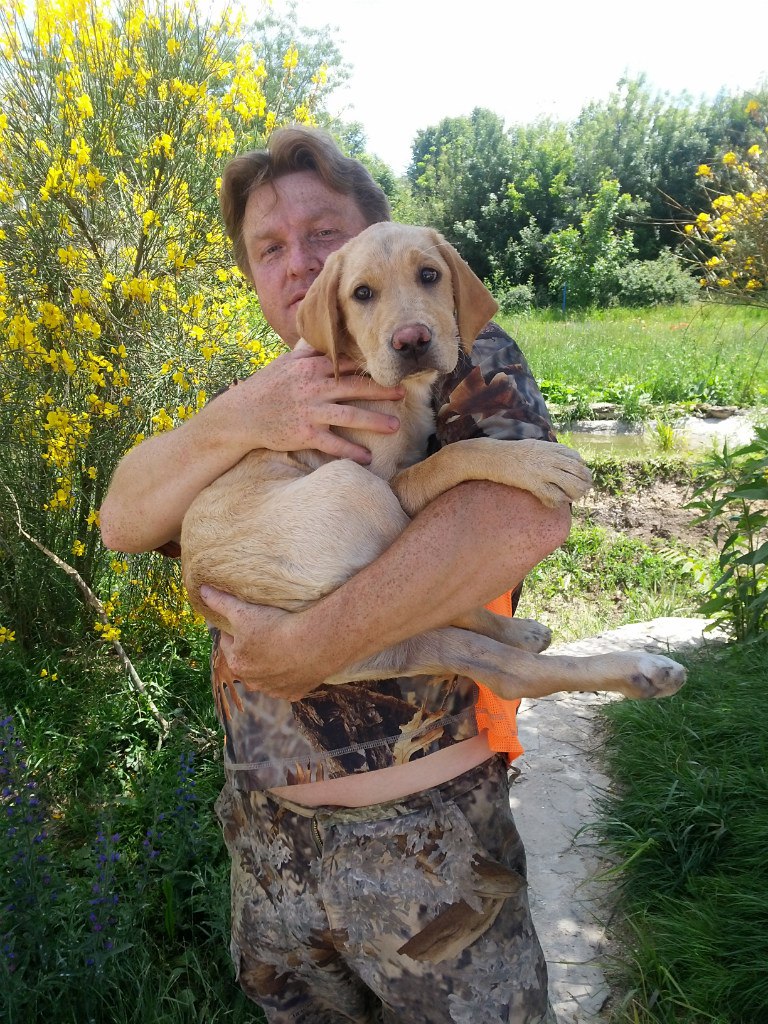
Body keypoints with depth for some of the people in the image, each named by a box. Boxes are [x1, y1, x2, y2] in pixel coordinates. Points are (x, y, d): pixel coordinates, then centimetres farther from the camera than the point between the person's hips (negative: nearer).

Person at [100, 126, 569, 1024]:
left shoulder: (461, 359, -8)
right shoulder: (257, 402, 9)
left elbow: (524, 516, -29)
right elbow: (122, 522, -4)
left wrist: (310, 645, -26)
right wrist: (236, 421, -22)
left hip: (424, 830, -5)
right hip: (261, 831, 6)